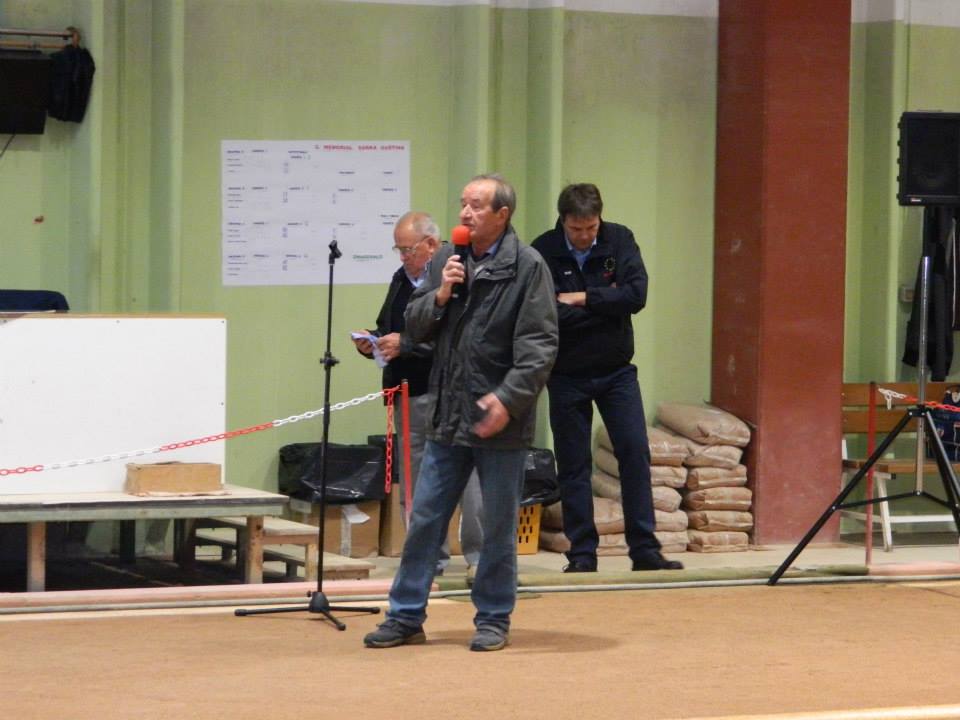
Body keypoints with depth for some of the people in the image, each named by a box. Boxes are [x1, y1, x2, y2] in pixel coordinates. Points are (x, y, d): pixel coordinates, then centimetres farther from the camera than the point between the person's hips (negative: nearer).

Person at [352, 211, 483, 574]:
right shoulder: (401, 280, 17)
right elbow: (388, 329, 27)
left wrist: (405, 344, -20)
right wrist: (372, 343, 6)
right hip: (409, 395, 9)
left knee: (466, 477, -6)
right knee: (414, 481, 10)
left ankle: (479, 555, 1)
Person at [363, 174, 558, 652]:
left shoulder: (527, 267, -8)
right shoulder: (445, 260, 9)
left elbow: (539, 346, -12)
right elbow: (414, 326, 11)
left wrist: (508, 398, -21)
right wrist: (440, 295, -8)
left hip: (499, 419, -5)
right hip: (447, 415, 5)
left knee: (498, 526, 6)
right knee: (424, 519, 7)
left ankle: (493, 619, 17)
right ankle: (406, 617, 14)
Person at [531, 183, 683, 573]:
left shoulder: (619, 241, -3)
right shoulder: (543, 252, -10)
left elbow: (637, 295, -15)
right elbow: (545, 314, -22)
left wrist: (582, 299, -17)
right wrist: (605, 302, -16)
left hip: (616, 369, 2)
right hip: (566, 375, -2)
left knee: (636, 453, -3)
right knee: (573, 465, 3)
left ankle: (645, 549, 1)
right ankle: (582, 553, 9)